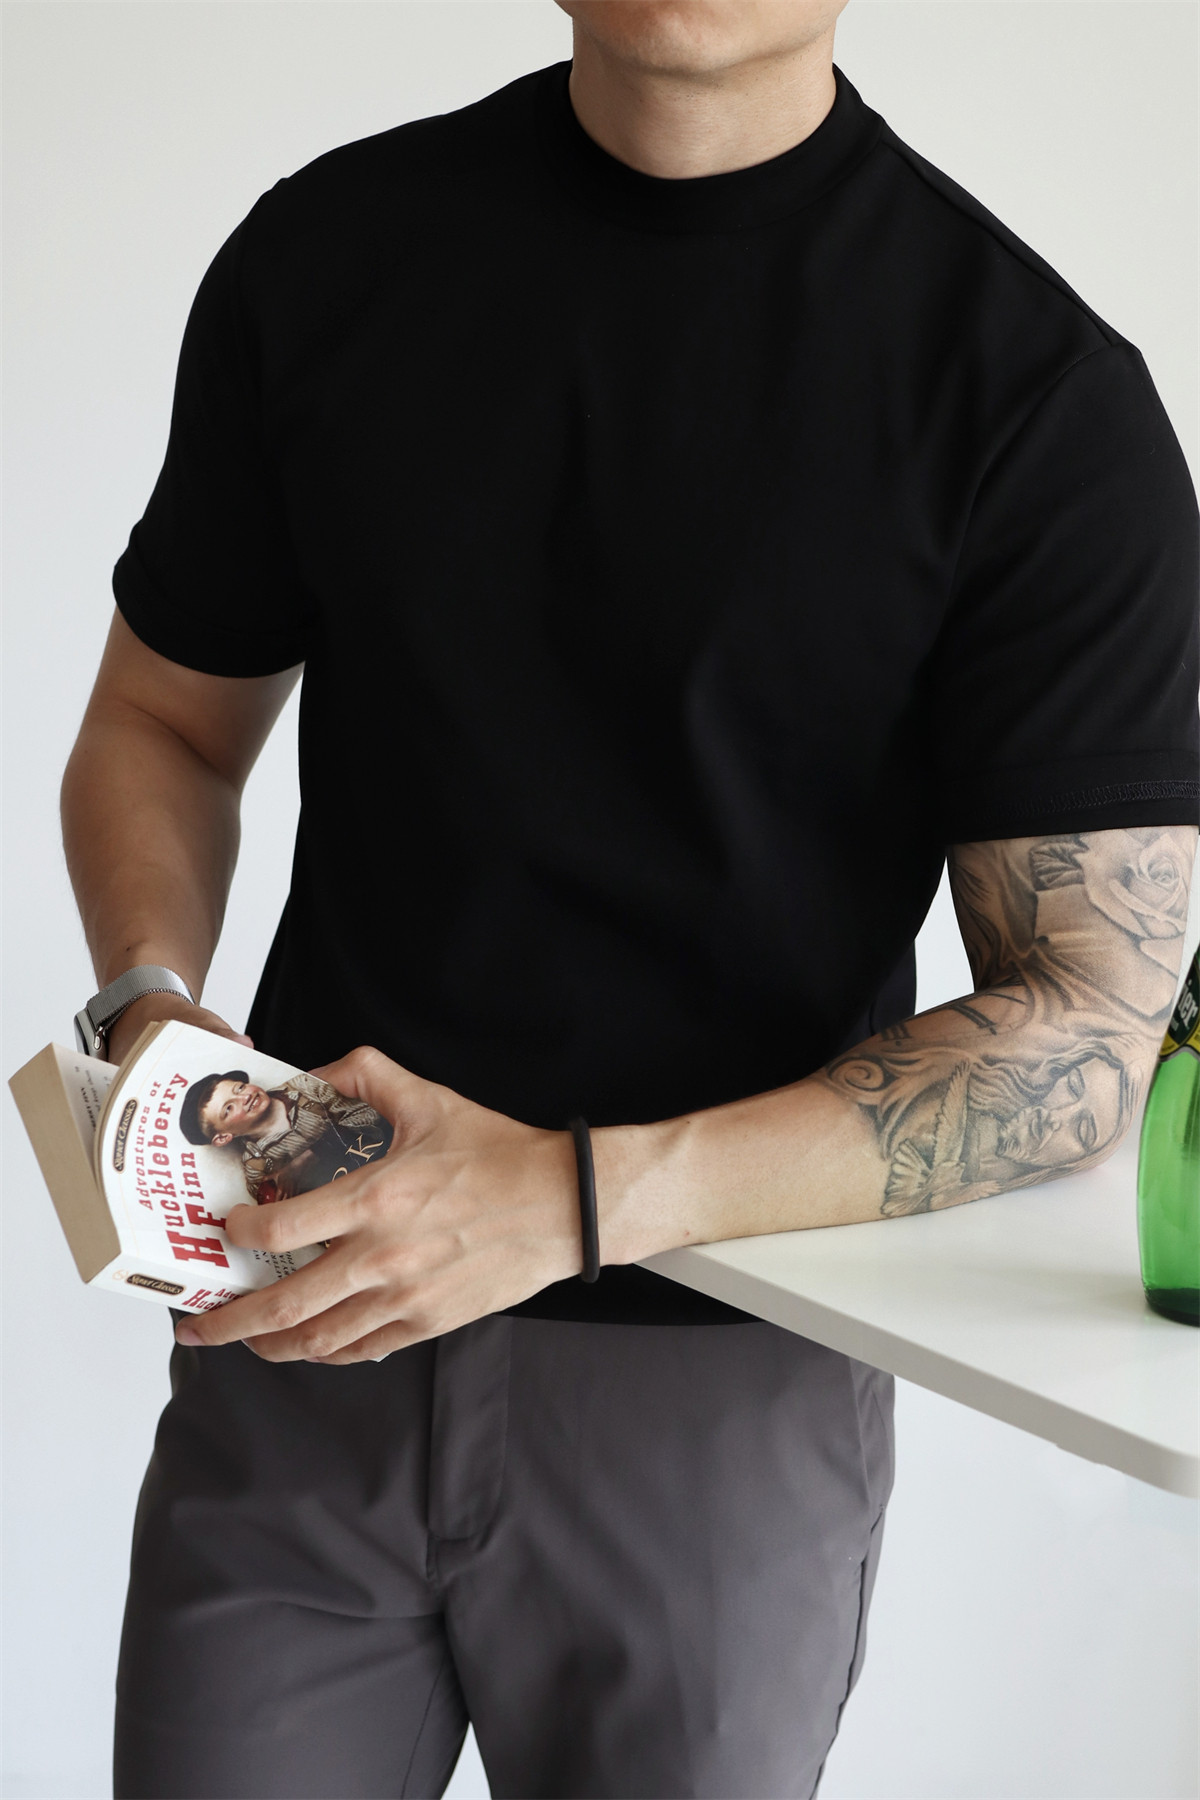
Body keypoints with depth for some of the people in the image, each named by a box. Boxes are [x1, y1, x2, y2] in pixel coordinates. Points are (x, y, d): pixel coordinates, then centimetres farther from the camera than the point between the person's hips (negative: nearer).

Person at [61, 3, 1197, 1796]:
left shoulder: (1040, 388, -11)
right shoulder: (324, 248, 2)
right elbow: (165, 720, 12)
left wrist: (576, 1197, -24)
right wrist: (151, 1012, -10)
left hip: (719, 1380, -2)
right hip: (299, 1336, 3)